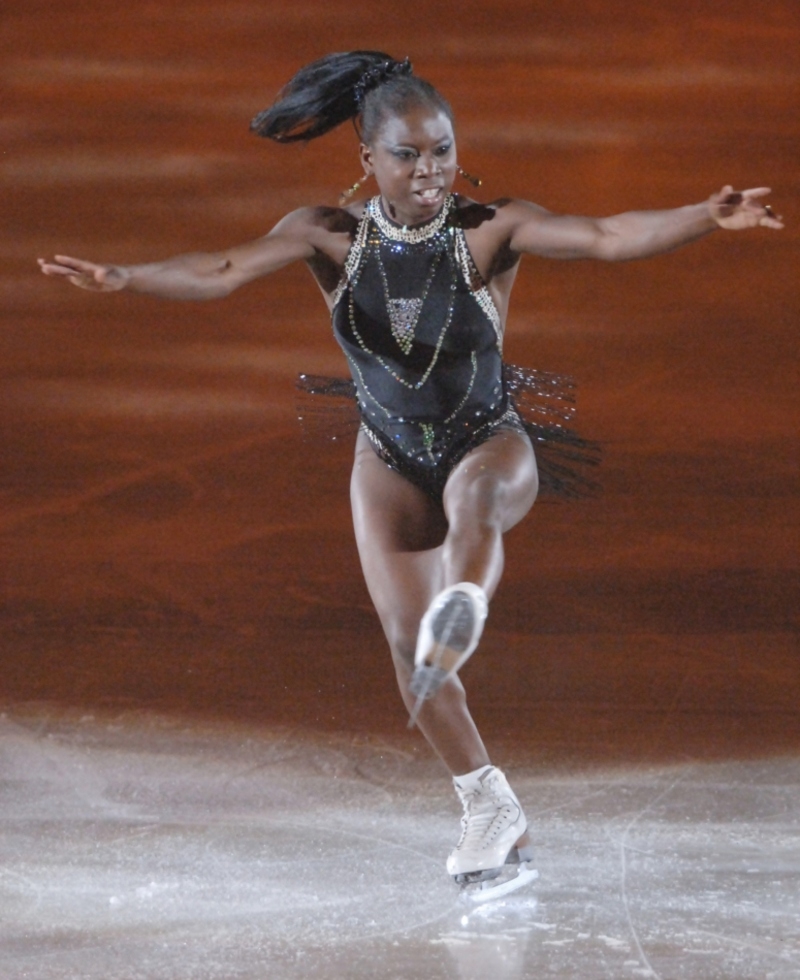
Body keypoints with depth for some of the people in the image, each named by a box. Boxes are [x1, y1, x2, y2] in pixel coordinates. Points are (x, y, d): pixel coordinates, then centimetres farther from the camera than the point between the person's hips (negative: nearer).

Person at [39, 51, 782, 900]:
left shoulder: (490, 231, -15)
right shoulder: (332, 236, -9)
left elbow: (606, 238, -28)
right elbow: (224, 271, -21)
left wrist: (708, 219, -43)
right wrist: (125, 279, -38)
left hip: (489, 442, -3)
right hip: (390, 457, 3)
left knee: (478, 499, -39)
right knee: (405, 641, -6)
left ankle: (461, 608, -70)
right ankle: (490, 809, 8)